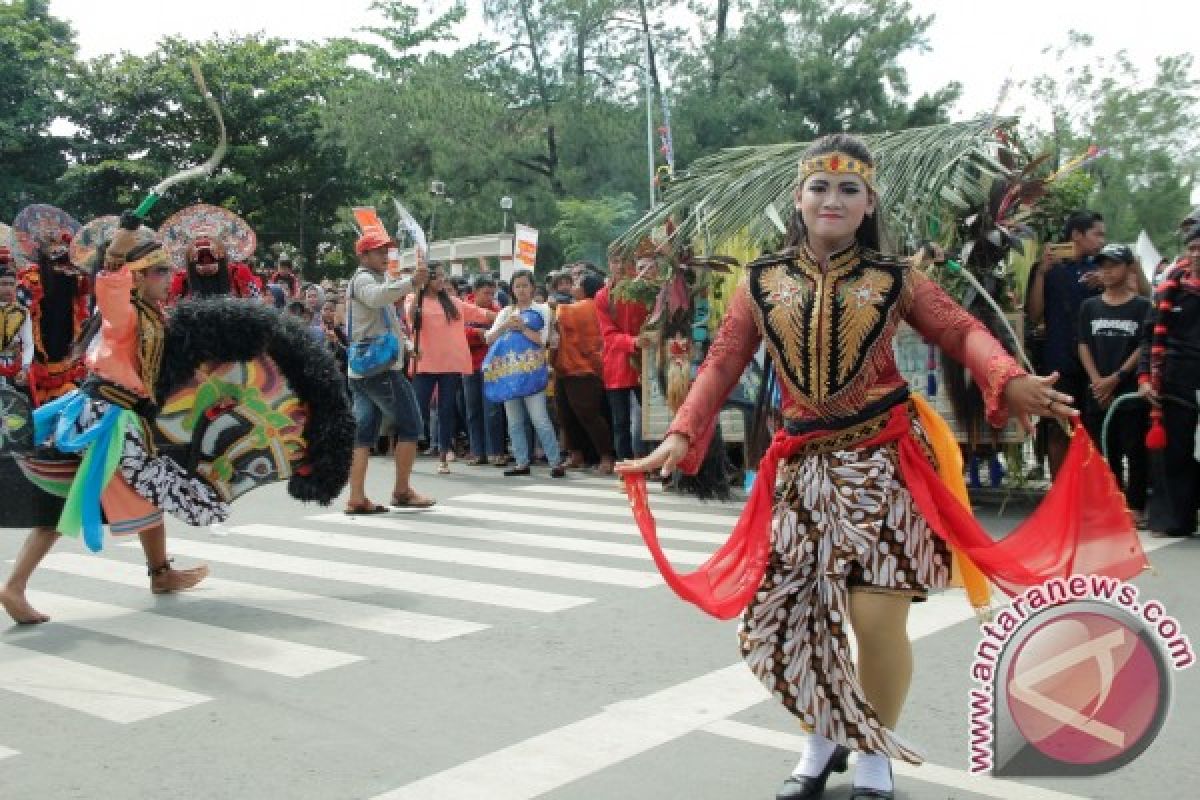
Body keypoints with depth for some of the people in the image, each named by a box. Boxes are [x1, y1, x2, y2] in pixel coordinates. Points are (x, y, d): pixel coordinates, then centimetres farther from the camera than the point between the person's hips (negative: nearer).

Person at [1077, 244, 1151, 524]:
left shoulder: (1142, 307, 0)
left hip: (1131, 389, -3)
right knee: (1106, 451, 8)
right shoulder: (1089, 306, 10)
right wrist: (1097, 381, -7)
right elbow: (1084, 346, 6)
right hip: (1097, 392, 3)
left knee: (1135, 450, -2)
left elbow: (1144, 348, -5)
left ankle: (1135, 507, 4)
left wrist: (1115, 378, -12)